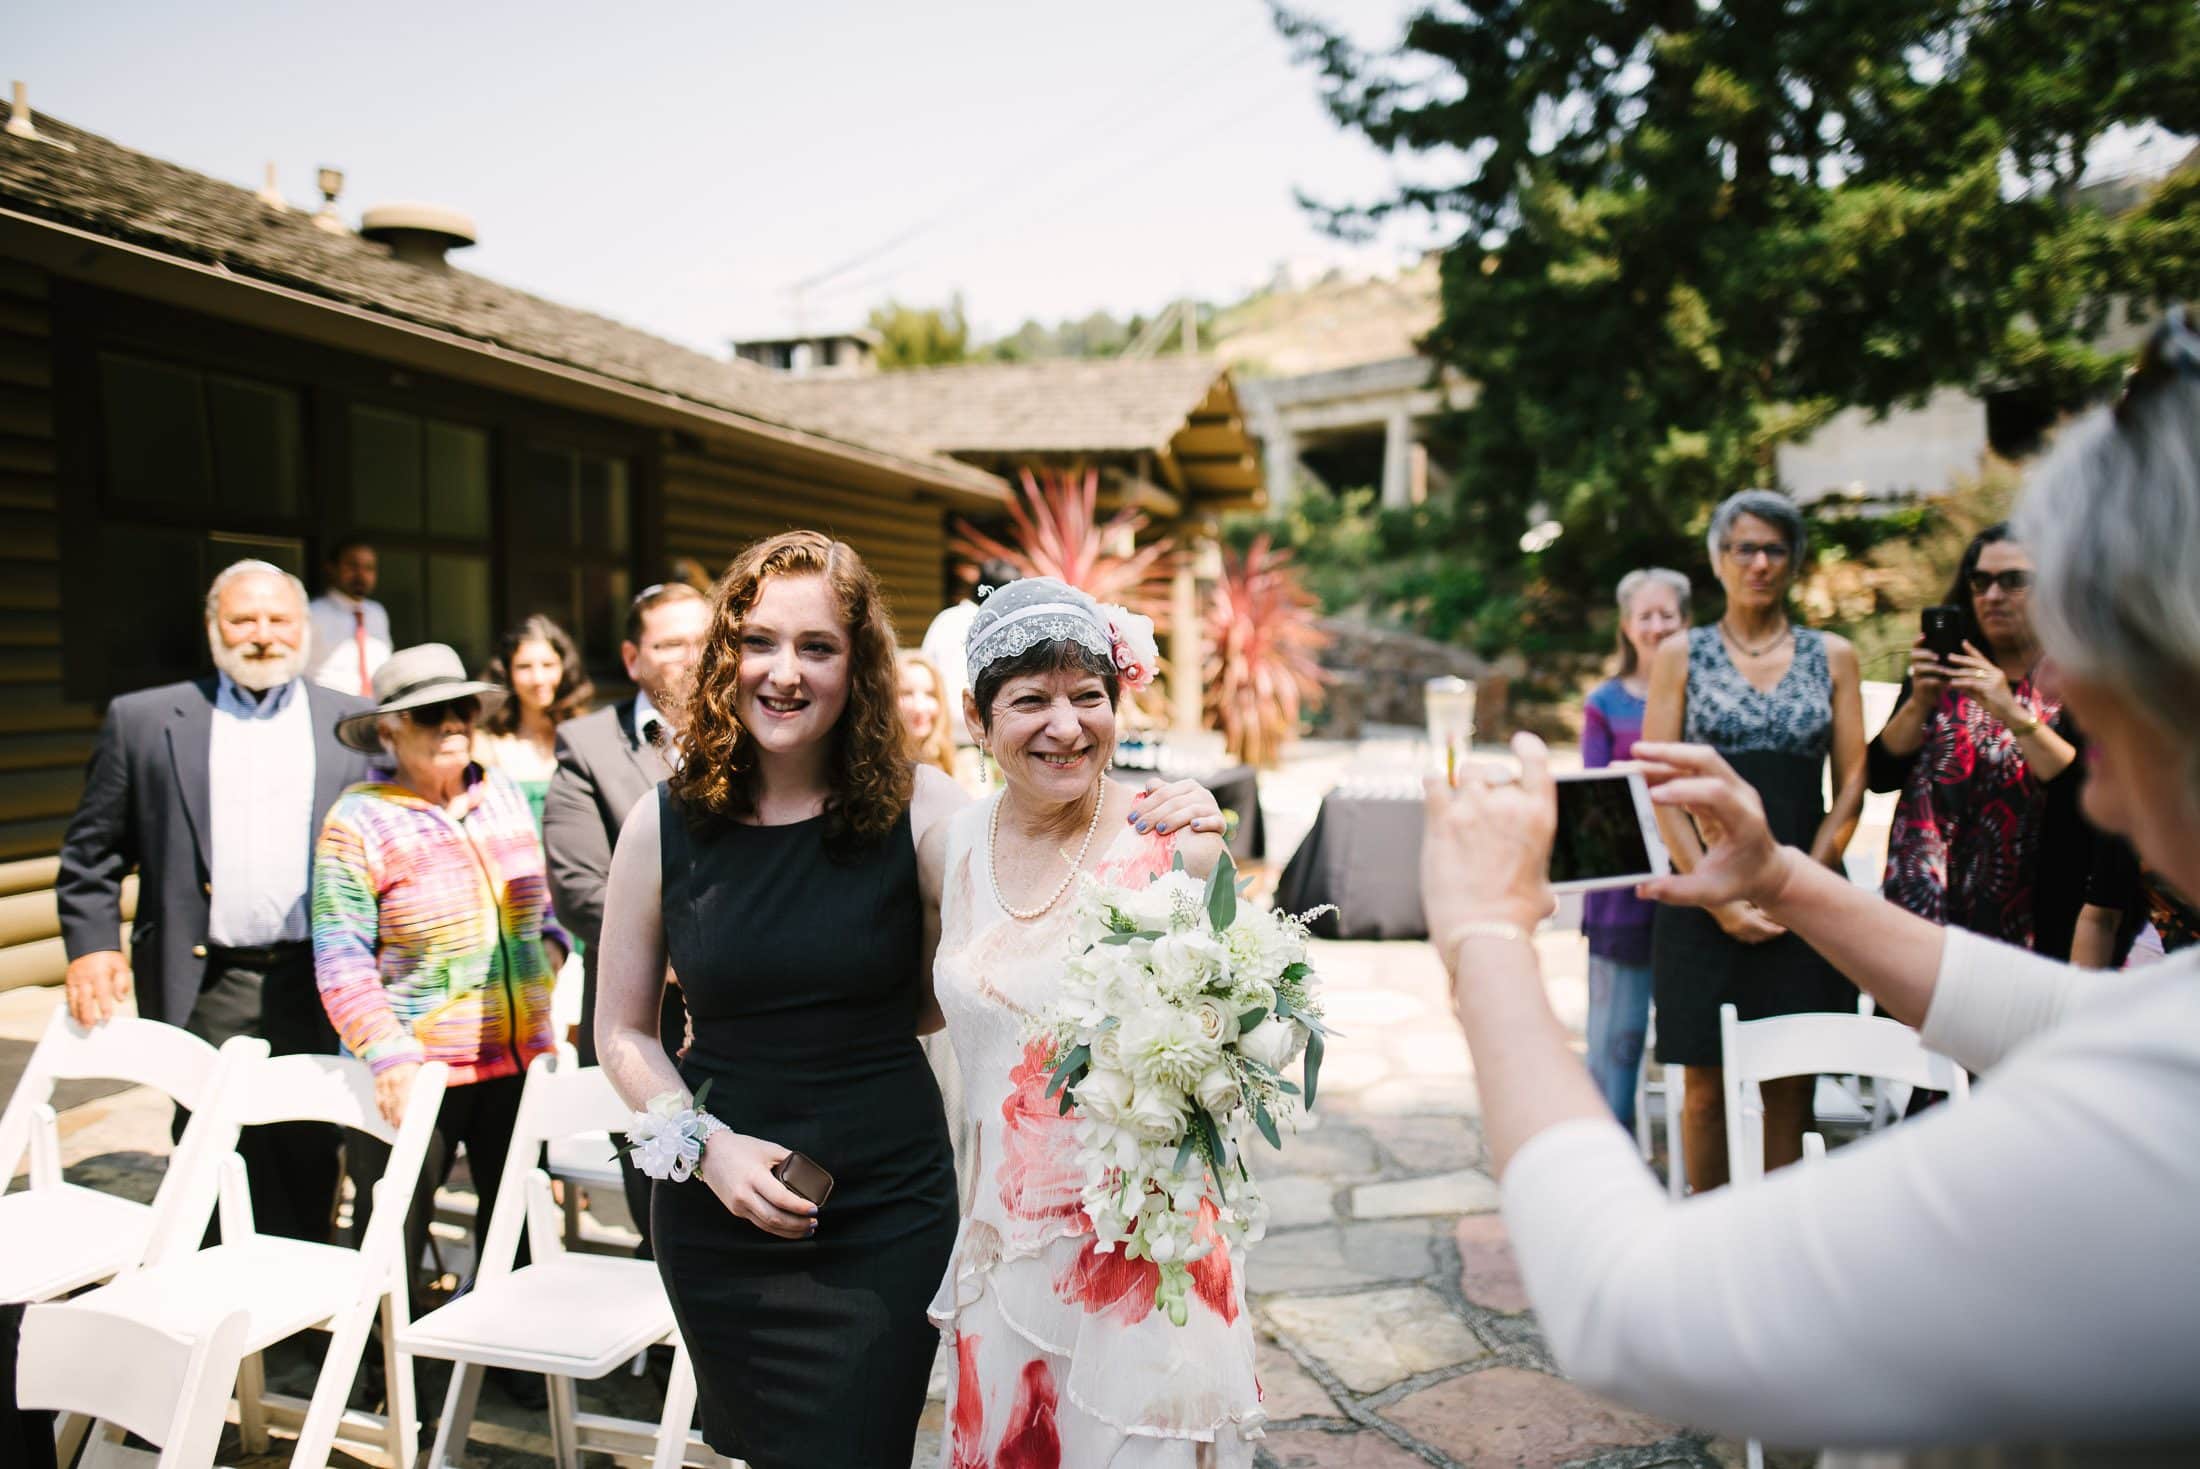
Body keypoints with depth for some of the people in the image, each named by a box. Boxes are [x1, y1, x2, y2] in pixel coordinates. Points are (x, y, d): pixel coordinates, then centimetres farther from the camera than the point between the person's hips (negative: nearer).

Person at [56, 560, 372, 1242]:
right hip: (204, 989, 0)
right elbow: (91, 853, 9)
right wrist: (91, 945, -2)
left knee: (311, 1166, 7)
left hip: (319, 987, 0)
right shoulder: (143, 720, 7)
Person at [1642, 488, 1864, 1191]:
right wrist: (1718, 896, -9)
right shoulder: (1680, 656, 6)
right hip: (1702, 898, -1)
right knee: (1705, 1085, 3)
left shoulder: (1833, 656, 9)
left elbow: (1851, 783, 6)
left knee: (1791, 1088, 5)